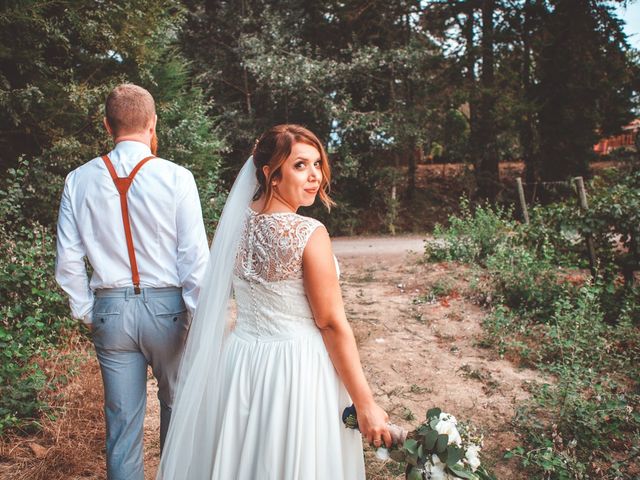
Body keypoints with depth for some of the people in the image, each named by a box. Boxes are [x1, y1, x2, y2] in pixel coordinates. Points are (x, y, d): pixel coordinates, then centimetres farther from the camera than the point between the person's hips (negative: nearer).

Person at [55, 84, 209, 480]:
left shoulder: (79, 180, -1)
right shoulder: (176, 177, -10)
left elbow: (68, 260, 2)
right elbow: (195, 256, -10)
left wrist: (87, 312, 13)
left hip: (110, 310, 2)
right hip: (166, 307, -2)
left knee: (122, 421, 11)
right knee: (177, 405, 18)